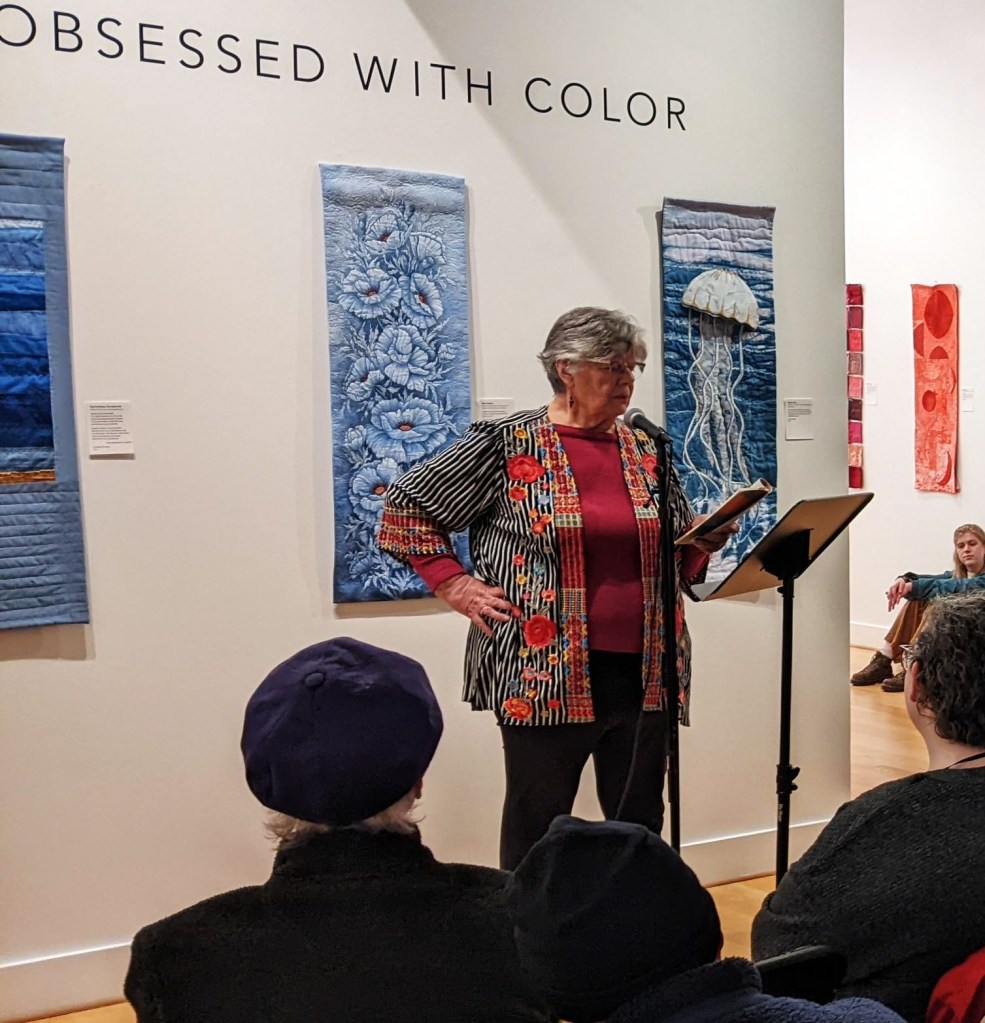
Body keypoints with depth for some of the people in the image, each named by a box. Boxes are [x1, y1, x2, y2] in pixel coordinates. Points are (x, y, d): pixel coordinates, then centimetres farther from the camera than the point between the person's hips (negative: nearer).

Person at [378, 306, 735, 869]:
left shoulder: (648, 451, 12)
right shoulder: (508, 444, -2)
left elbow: (680, 560, 21)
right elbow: (407, 506, 3)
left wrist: (707, 539, -1)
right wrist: (458, 586, -5)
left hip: (645, 675, 5)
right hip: (545, 676, -4)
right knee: (536, 834, 6)